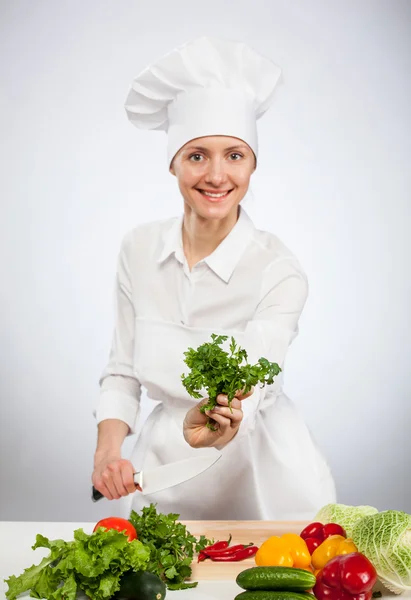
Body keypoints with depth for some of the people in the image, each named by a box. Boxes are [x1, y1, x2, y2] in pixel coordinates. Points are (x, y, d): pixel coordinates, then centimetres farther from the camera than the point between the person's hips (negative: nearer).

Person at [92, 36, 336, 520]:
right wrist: (108, 450, -14)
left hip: (261, 476, -2)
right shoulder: (139, 250, -4)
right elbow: (122, 371, 2)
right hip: (164, 467, 3)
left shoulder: (279, 272, -15)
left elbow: (251, 390, -24)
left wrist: (216, 428, -46)